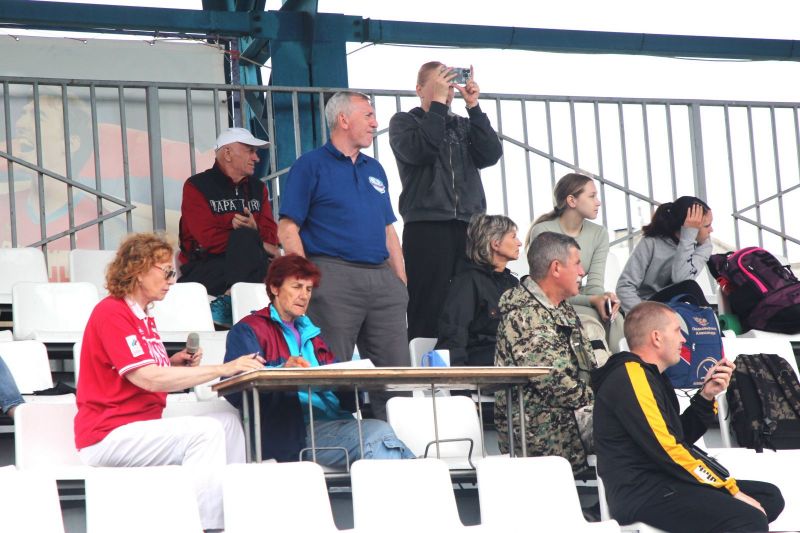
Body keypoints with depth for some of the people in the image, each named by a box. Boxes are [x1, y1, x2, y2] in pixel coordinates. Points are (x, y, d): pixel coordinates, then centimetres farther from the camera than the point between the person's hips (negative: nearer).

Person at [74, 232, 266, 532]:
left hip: (140, 426, 9)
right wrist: (222, 369, -25)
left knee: (228, 422, 0)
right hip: (107, 437, -9)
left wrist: (173, 364, 1)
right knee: (205, 432, -24)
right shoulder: (110, 314, -14)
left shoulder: (142, 316, 15)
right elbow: (148, 379, -24)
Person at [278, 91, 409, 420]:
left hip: (382, 278, 6)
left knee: (396, 372, 3)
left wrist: (401, 282, 13)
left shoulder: (374, 169, 21)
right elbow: (287, 230, -5)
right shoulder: (311, 166, 1)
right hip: (334, 277, -6)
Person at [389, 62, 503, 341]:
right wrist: (438, 103, -8)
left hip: (469, 227, 4)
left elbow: (491, 155, 3)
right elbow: (420, 151, -12)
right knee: (428, 311, -9)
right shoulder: (404, 121, 9)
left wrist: (473, 106, 0)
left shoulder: (464, 125, 20)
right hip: (426, 227, -4)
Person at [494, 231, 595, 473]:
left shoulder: (563, 309, 18)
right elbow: (551, 381, -19)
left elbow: (588, 367, 21)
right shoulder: (522, 315, -14)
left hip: (573, 411, 9)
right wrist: (595, 399, -11)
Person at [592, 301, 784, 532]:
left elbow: (680, 438, 21)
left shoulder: (649, 375, 22)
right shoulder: (632, 376, -11)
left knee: (770, 496, 8)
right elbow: (668, 449, -19)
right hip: (642, 493, -11)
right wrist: (731, 489, -15)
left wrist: (706, 395, 7)